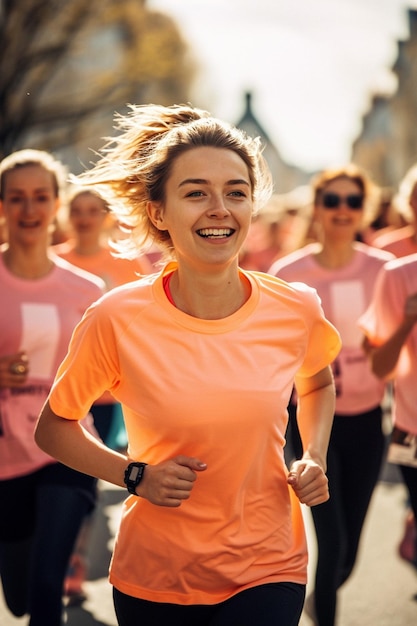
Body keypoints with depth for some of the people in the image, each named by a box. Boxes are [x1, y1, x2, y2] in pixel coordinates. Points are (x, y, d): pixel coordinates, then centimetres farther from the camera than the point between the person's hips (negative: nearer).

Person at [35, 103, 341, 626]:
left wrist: (314, 459, 0)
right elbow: (53, 428, -1)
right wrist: (136, 476, -14)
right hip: (155, 578, 0)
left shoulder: (297, 311, -8)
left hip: (267, 571, 1)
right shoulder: (117, 320, -15)